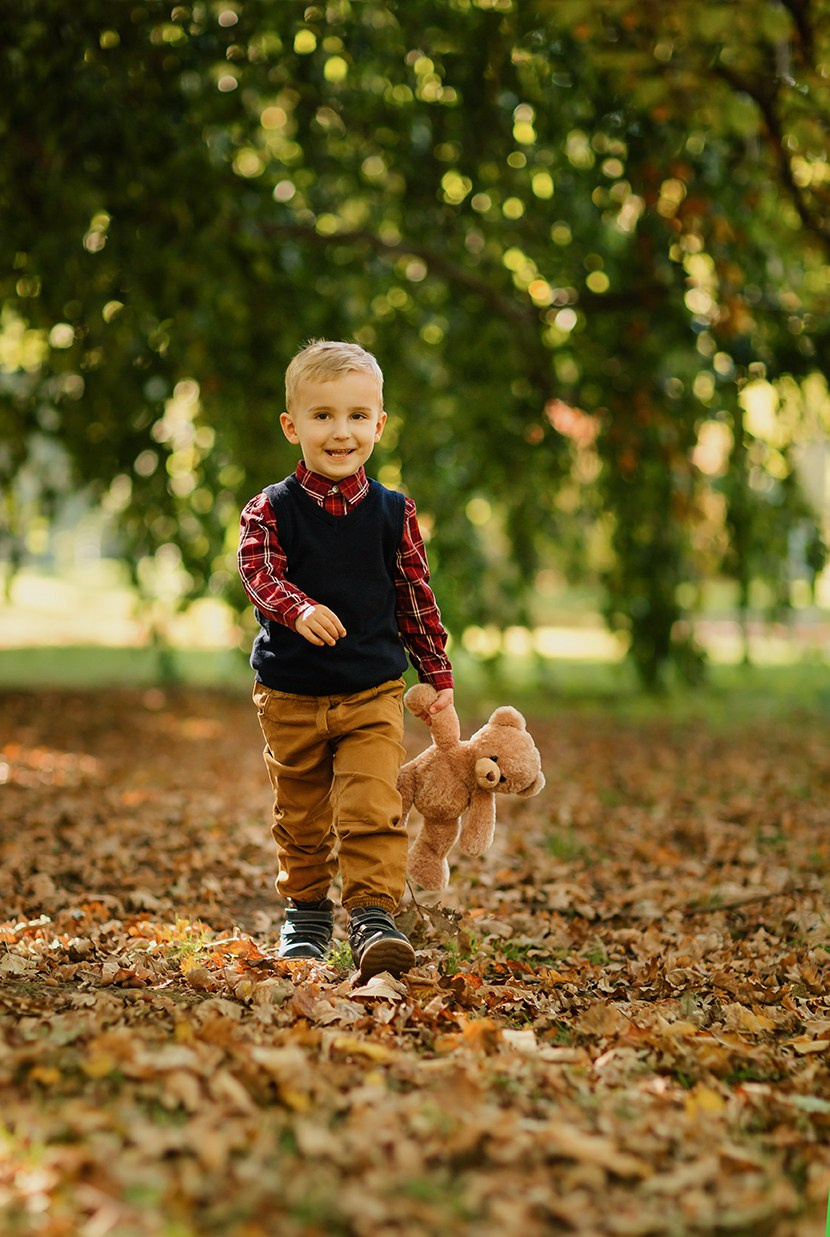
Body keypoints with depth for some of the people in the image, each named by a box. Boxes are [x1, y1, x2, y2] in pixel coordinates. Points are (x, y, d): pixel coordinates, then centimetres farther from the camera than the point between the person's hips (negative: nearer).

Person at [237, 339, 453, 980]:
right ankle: (307, 914, 31)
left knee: (373, 811, -13)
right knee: (301, 818, 14)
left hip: (373, 693, 0)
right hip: (291, 694, 0)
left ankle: (374, 918, -7)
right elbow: (262, 576, -18)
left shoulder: (393, 513, 0)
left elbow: (417, 596, 7)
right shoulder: (271, 510, -5)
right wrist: (300, 610, -40)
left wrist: (439, 675, 10)